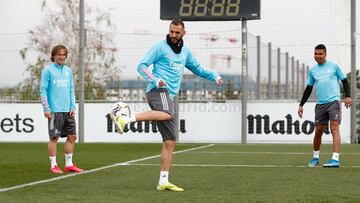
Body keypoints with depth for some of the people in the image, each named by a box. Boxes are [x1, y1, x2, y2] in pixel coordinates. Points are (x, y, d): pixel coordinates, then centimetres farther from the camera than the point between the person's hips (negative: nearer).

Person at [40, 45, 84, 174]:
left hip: (67, 110, 6)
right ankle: (53, 166, 3)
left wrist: (72, 106, 8)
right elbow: (43, 90, -6)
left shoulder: (68, 71, 14)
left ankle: (68, 164, 14)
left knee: (72, 136, 6)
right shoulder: (48, 71, -4)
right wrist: (46, 108, -12)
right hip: (54, 110, -6)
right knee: (54, 138, -3)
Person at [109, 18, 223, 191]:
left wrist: (214, 76, 18)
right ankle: (125, 119, -45)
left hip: (169, 96, 7)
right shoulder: (160, 47, 1)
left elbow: (197, 69, 35)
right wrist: (155, 80, -19)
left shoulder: (185, 52, 22)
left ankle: (163, 182, 5)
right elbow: (142, 66, -2)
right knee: (167, 114, -42)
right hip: (159, 91, -7)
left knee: (170, 141, 3)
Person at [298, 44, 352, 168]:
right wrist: (301, 105, 15)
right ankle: (315, 157, 27)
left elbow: (344, 81, 7)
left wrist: (347, 96, -6)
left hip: (334, 101, -4)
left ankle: (335, 159, -24)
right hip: (320, 104, 4)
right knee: (318, 131, 6)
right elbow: (308, 89, 19)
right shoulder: (312, 70, 13)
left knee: (334, 128, -16)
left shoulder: (333, 66, 4)